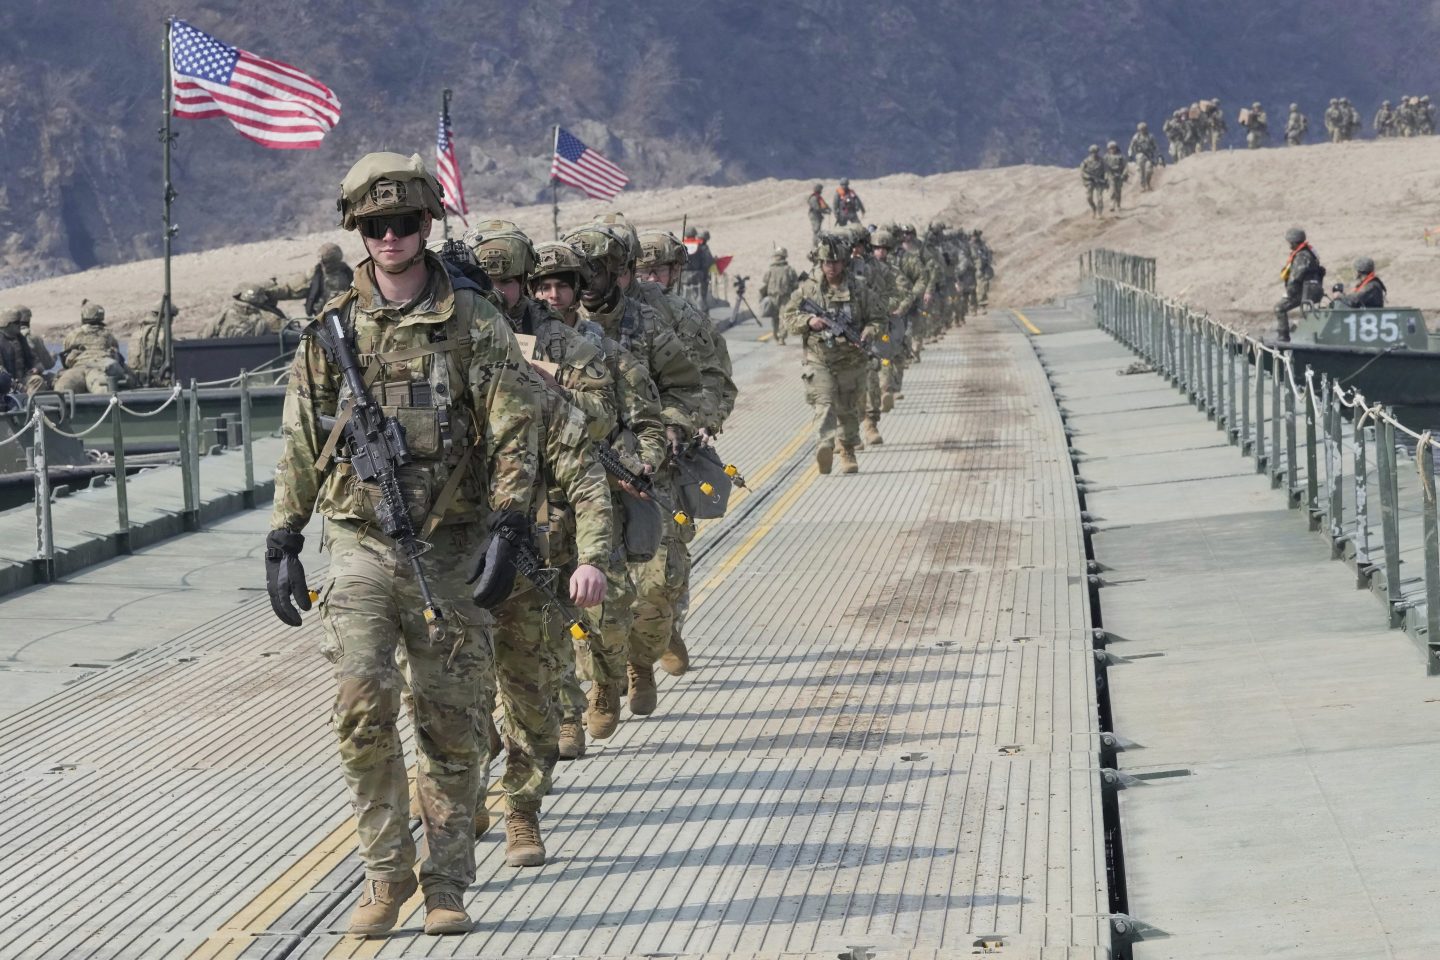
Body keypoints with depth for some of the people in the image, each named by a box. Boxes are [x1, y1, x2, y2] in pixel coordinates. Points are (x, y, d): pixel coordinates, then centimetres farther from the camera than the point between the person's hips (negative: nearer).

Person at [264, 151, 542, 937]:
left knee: (447, 722, 3)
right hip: (359, 543, 1)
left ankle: (445, 886, 14)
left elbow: (516, 432, -4)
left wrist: (506, 531, -14)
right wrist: (283, 540, 9)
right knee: (362, 705, -12)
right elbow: (300, 445, 12)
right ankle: (385, 872, 2)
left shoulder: (475, 325, -1)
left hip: (448, 548, -1)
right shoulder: (331, 329, 6)